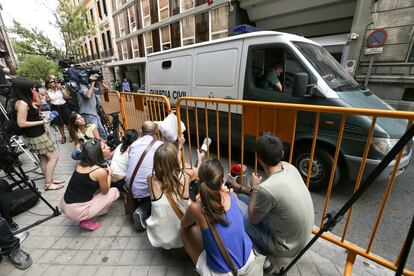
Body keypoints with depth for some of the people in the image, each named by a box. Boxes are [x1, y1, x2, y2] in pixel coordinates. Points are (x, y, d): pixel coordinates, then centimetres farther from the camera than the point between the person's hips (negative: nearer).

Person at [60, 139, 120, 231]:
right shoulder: (100, 171, -21)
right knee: (115, 191, 2)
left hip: (64, 205, 7)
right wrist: (109, 173, 7)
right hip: (77, 212, -7)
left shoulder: (80, 164, 0)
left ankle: (85, 216, 14)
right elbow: (105, 191, -2)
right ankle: (86, 221, 3)